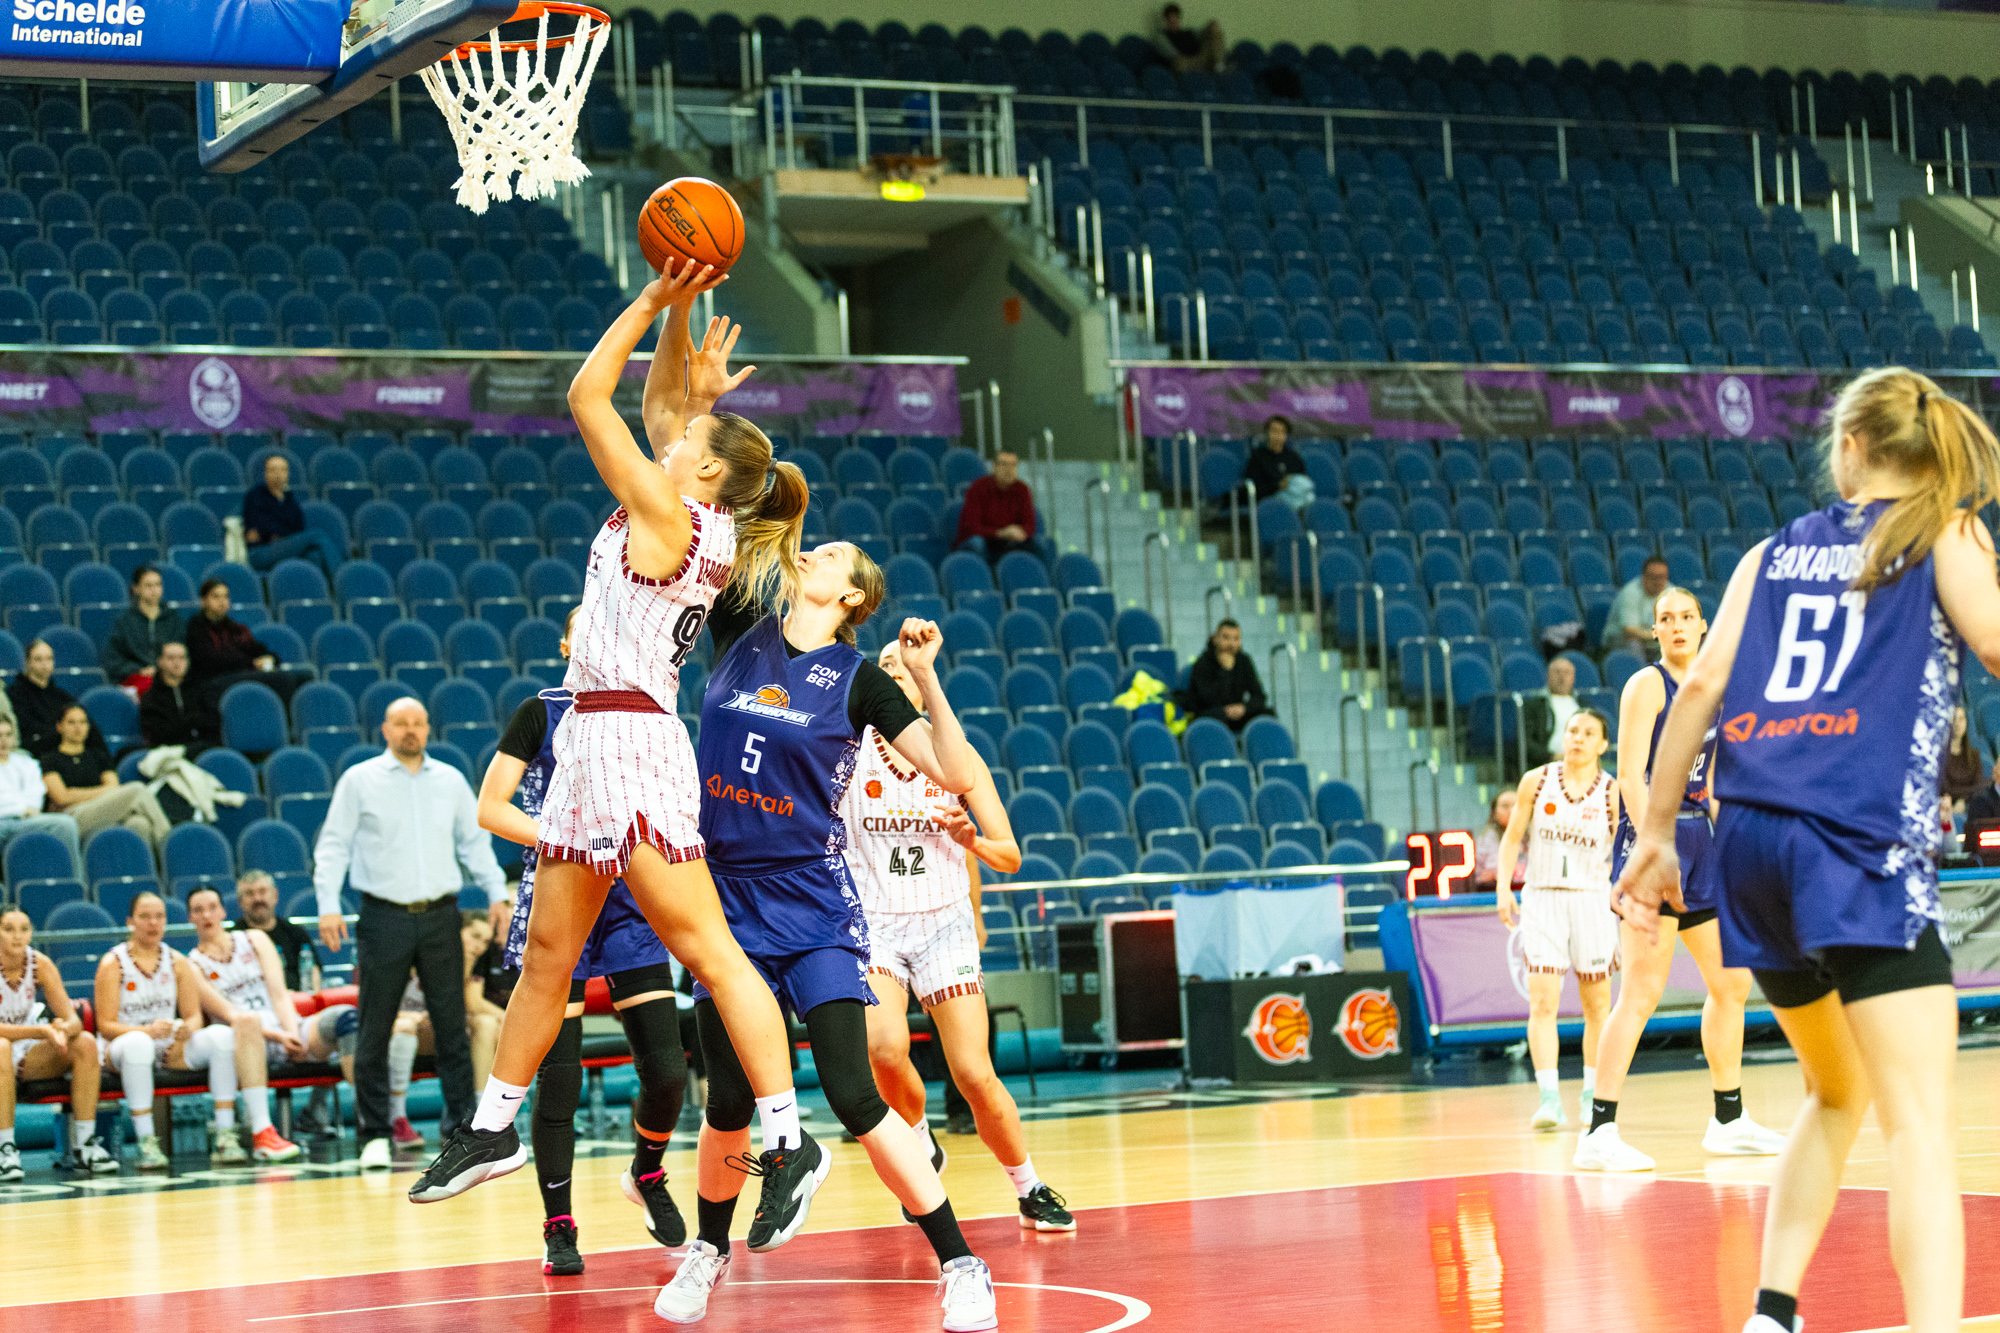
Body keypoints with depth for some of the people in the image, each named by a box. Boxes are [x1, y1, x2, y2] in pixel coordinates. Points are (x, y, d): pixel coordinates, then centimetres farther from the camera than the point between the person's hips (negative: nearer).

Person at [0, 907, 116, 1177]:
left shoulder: (39, 964, -6)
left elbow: (73, 1020, -10)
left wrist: (64, 1030, -34)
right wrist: (41, 1031, -38)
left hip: (23, 1057, 5)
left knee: (85, 1044, -17)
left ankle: (84, 1143, -15)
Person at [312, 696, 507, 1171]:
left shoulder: (451, 780, 11)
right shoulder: (359, 781, 3)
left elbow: (474, 842, 17)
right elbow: (333, 846, 2)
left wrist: (497, 895, 7)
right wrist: (328, 905, -9)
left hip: (440, 916, 2)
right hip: (384, 917, -2)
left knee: (453, 1026, 1)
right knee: (374, 1033, -1)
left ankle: (464, 1127, 7)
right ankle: (374, 1135, 6)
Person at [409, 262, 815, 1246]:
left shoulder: (668, 515, -10)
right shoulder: (701, 528, 13)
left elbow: (587, 395, -7)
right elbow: (658, 407, 25)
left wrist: (656, 299, -2)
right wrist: (678, 314, 14)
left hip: (628, 739, -10)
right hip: (594, 740, 10)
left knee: (705, 946, -12)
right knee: (549, 951, 16)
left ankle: (788, 1143, -15)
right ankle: (492, 1128, 26)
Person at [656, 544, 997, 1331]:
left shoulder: (857, 680, -3)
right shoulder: (739, 637, 5)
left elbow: (956, 776, -8)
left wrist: (925, 677, -17)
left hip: (815, 910, -3)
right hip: (728, 903, 3)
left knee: (852, 1096, -12)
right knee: (729, 1102, 8)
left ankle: (961, 1267, -5)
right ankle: (707, 1253, 33)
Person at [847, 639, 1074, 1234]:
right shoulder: (850, 747, 1)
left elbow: (1010, 855, 2)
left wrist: (971, 840, -19)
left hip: (944, 923, 1)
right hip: (873, 923, -1)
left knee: (974, 1075, -9)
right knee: (884, 1049, -26)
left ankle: (1030, 1190, 13)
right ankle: (919, 1143, 4)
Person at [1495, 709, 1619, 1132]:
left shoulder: (1612, 793, -2)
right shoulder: (1536, 781, 1)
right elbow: (1512, 839, 7)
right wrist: (1504, 889, -3)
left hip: (1592, 899, 0)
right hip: (1541, 898, 0)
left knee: (1597, 1004, 7)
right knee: (1542, 1001, -12)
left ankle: (1593, 1094, 20)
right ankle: (1549, 1098, -17)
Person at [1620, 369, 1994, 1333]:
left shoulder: (1774, 553, 19)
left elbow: (1703, 684, 10)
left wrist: (1657, 835, 13)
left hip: (1750, 838, 6)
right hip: (1859, 844, -6)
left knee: (1837, 1094, 24)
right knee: (1922, 1122, -11)